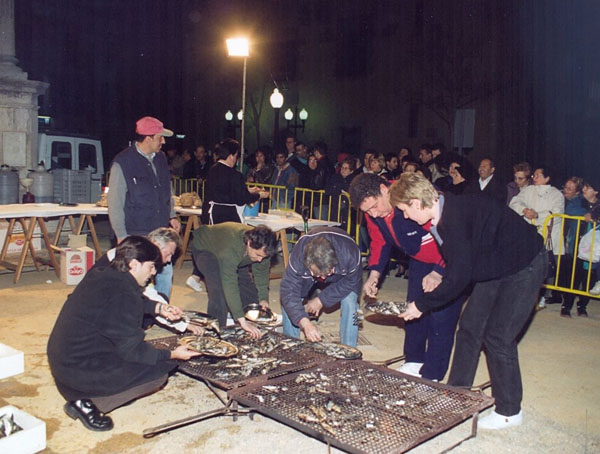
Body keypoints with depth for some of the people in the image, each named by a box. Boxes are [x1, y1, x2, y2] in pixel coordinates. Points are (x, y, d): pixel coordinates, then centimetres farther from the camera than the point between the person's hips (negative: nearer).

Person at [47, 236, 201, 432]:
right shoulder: (122, 294, -24)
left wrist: (158, 308, 14)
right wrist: (172, 355, -8)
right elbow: (131, 350, -17)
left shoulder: (99, 275, 3)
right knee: (159, 370, -7)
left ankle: (80, 395, 13)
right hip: (79, 371, -9)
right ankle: (87, 403, -3)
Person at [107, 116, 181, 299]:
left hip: (161, 231, 6)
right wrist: (121, 235, -11)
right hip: (136, 234, -6)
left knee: (165, 274, 10)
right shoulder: (123, 163, -10)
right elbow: (115, 203, -8)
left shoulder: (160, 158, 10)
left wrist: (171, 216, 12)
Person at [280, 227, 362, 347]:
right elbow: (289, 292, -39)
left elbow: (351, 282, -24)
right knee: (288, 301, -15)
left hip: (343, 276, -1)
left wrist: (321, 300, -25)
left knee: (349, 300, -26)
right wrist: (305, 323, -51)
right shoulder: (298, 255, -42)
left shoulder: (351, 254, -43)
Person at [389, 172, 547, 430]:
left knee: (497, 337, -7)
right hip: (496, 267, 9)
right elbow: (460, 260, 14)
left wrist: (422, 305, -19)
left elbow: (459, 277, -28)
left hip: (525, 266, -9)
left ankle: (509, 411, 11)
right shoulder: (444, 212, -3)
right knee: (470, 327, 8)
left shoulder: (456, 217, -32)